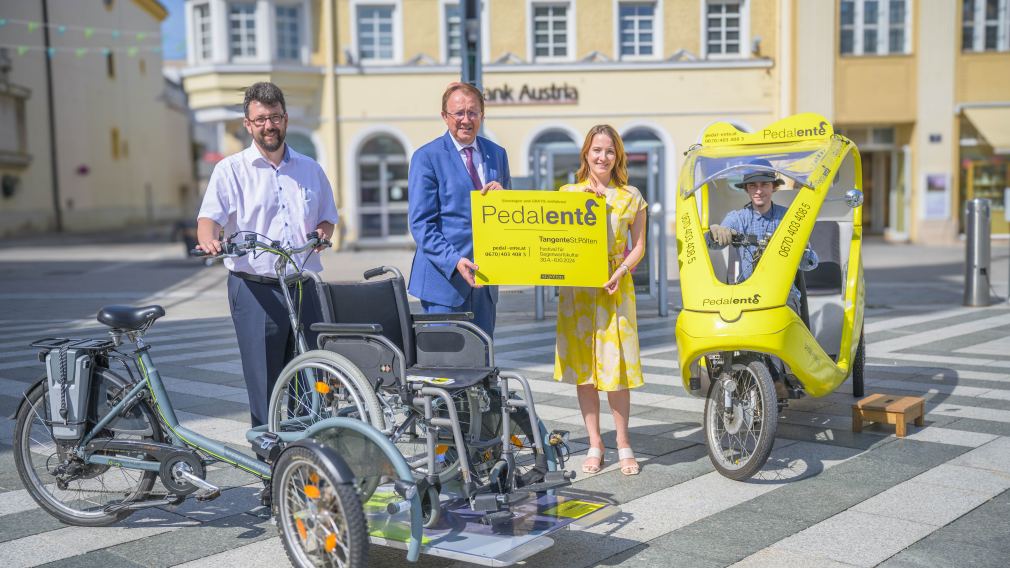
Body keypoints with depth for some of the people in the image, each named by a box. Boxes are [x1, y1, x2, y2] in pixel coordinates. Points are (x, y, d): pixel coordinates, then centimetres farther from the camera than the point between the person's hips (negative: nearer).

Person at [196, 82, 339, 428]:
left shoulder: (309, 169, 16)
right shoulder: (231, 170, 5)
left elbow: (327, 217, 22)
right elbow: (209, 217, -6)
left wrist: (322, 233, -1)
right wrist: (208, 240, -28)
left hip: (303, 287, 3)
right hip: (255, 289, -3)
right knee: (264, 383, -2)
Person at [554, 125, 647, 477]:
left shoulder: (631, 198, 8)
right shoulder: (567, 193, 9)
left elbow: (638, 247, 6)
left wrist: (620, 272, -13)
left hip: (615, 289, -1)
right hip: (577, 289, 1)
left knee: (615, 364, -2)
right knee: (582, 366, 4)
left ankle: (622, 441, 12)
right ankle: (595, 443, 14)